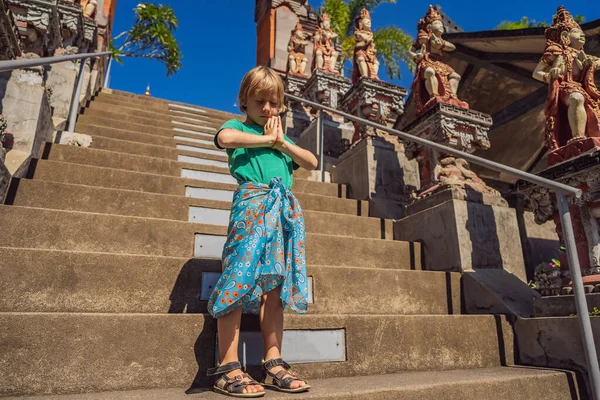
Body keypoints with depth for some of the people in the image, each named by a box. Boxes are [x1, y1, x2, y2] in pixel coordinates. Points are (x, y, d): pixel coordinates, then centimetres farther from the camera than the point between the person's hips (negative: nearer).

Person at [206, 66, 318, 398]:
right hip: (252, 203, -5)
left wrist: (281, 141, 7)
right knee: (241, 279, -12)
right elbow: (225, 138, -14)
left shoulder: (282, 138, 28)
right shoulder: (238, 126, 12)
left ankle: (273, 364, 9)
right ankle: (227, 369, -5)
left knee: (275, 285, 3)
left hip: (285, 208, 6)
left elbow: (312, 162, 17)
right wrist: (267, 138, -3)